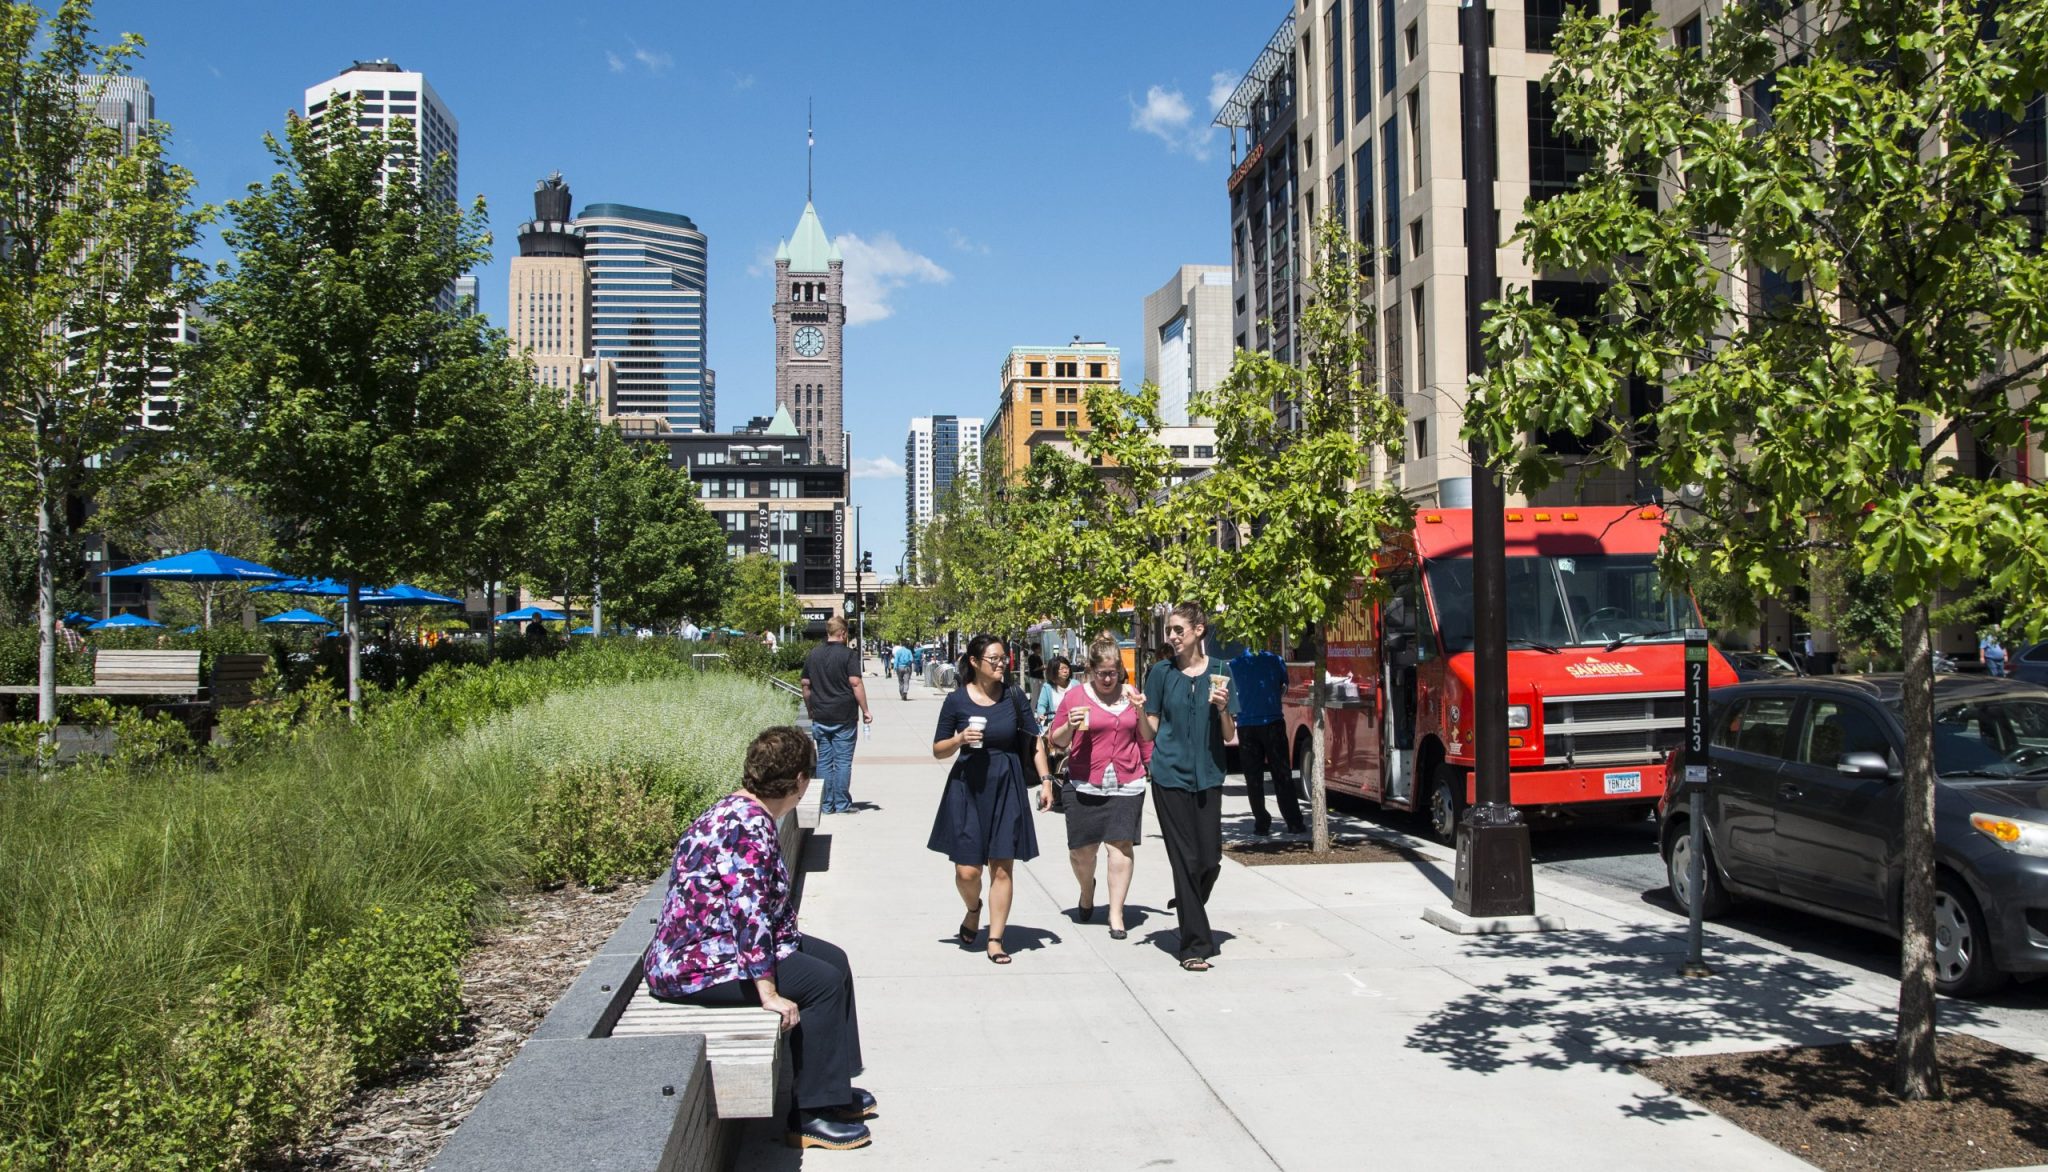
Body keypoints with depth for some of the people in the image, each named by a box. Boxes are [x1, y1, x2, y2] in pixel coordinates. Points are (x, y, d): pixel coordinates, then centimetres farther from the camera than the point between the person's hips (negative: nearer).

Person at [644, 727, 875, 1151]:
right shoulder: (750, 826, -25)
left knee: (834, 960, 10)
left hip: (712, 944, 11)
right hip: (697, 964, -11)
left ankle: (834, 1088, 19)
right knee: (823, 983, -15)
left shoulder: (742, 811, 7)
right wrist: (769, 994, -27)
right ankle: (808, 1115, -5)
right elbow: (748, 914, -31)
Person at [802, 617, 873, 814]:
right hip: (844, 716, -4)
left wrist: (810, 710, 22)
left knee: (824, 761, 8)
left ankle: (826, 805, 10)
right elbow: (855, 683, -13)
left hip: (820, 717, 4)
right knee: (843, 761, 2)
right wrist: (865, 710, -8)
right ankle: (842, 804, 4)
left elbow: (806, 685, 11)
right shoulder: (849, 654, -8)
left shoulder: (813, 655, 8)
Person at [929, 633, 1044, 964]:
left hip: (1006, 787, 1)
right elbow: (938, 750, 3)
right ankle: (973, 909, 31)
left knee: (1002, 868, 1)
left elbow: (1035, 743, 8)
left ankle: (995, 939, 13)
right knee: (967, 870, -3)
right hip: (967, 787, -1)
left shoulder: (1014, 697, 1)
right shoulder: (957, 700, -3)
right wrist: (960, 739, -16)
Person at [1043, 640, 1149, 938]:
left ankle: (1116, 914, 4)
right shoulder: (1075, 696, 1)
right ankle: (1087, 890, 36)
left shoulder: (1131, 695, 10)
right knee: (1082, 849, 4)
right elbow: (1056, 741, 4)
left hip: (1126, 784, 1)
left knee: (1121, 844, -6)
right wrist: (1070, 727, -13)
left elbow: (1146, 737, 20)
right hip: (1084, 785, -1)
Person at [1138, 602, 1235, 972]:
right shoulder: (1161, 672, 3)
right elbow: (1149, 733, 4)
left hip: (1207, 776, 2)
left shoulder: (1219, 672, 4)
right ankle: (1195, 945, 5)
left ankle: (1188, 908, 34)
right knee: (1186, 861, -2)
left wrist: (1222, 708, -13)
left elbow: (1229, 736, 7)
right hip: (1170, 775, -1)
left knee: (1210, 861, 3)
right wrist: (1140, 711, -16)